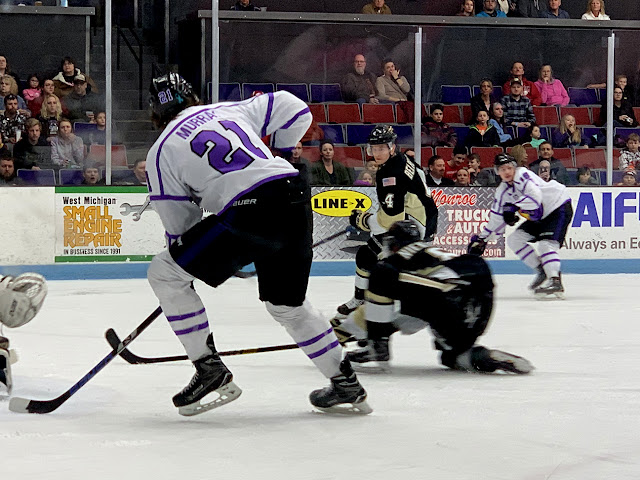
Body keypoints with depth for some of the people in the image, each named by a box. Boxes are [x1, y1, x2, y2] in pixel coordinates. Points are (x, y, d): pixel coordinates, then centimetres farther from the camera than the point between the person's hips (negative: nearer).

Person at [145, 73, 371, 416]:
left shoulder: (161, 152, 12)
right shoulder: (231, 111, 23)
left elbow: (179, 227, 14)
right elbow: (293, 109, 21)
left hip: (248, 212, -6)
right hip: (296, 199, 6)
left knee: (164, 272, 7)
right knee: (287, 305, 26)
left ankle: (210, 371, 5)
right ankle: (346, 385, 28)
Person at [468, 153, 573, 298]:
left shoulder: (523, 175, -21)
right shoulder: (503, 191, 4)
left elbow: (535, 196, -36)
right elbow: (497, 218, 11)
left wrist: (514, 208, -35)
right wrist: (482, 238, 10)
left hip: (559, 208, -9)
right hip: (540, 216, 9)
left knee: (546, 243, -26)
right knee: (514, 239, 2)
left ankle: (555, 282, -33)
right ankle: (541, 271, 6)